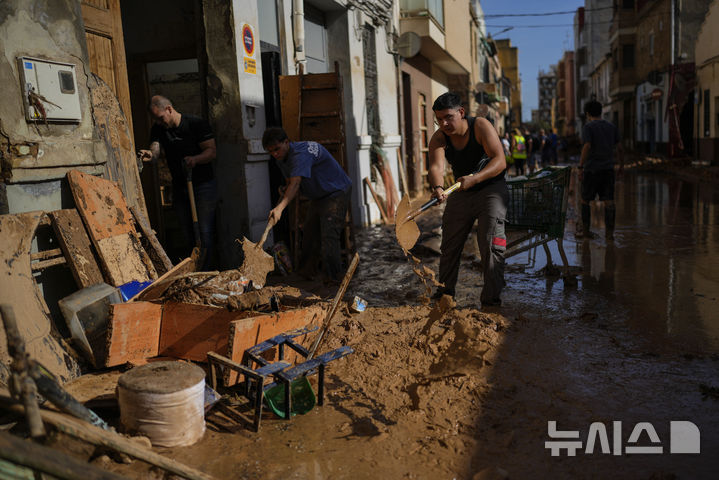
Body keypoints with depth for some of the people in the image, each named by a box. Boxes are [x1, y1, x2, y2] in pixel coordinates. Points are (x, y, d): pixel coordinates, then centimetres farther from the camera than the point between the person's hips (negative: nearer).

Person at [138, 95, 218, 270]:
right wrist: (150, 156, -35)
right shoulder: (158, 129, 4)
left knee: (205, 233, -8)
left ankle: (207, 273, -2)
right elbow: (155, 150, -10)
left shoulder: (197, 123, -10)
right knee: (187, 235, 11)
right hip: (179, 188, 5)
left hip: (203, 185, -5)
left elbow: (212, 151, -13)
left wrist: (195, 159, -31)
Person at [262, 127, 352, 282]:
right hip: (318, 197, 10)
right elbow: (291, 182, 9)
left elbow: (296, 183, -45)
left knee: (329, 236, -18)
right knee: (309, 234, 13)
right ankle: (306, 272, 25)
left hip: (336, 193, -10)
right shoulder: (282, 159, 0)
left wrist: (280, 208, -56)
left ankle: (334, 278, -14)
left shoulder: (300, 153, -31)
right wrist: (285, 191, -16)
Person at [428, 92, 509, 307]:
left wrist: (475, 178, -43)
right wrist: (437, 187, -51)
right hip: (461, 192, 4)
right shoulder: (438, 139, -11)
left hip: (491, 187, -4)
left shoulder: (481, 126, -19)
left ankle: (491, 299, -10)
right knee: (449, 244, 9)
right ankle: (444, 293, 26)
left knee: (491, 243, -16)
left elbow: (500, 160, -28)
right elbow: (436, 167, -29)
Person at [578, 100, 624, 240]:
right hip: (608, 170, 4)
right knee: (609, 201, 3)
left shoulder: (588, 127, -6)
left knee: (585, 200, 10)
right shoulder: (612, 127, 9)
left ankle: (585, 230, 15)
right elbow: (619, 148, 8)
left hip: (592, 170, -4)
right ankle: (610, 232, -1)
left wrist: (580, 167, -18)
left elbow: (587, 147, -19)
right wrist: (622, 165, 20)